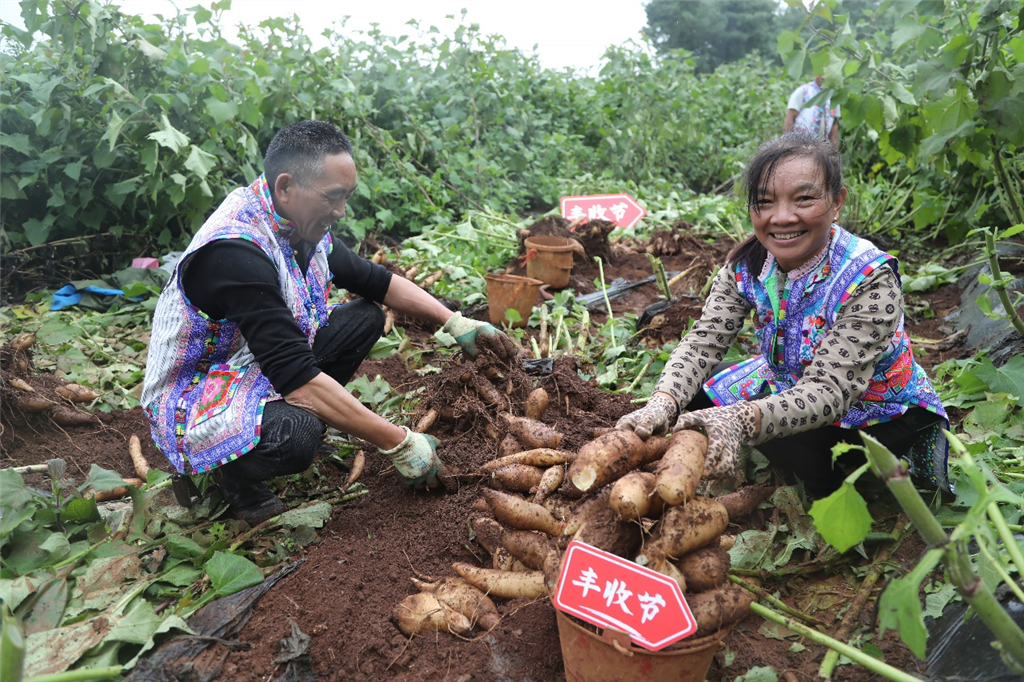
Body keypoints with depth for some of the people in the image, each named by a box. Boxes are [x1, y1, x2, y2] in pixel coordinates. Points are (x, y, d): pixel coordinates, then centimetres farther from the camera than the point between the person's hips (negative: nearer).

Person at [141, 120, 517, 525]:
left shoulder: (303, 224, -6)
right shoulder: (236, 250, -32)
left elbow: (376, 281, 8)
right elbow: (296, 376, -36)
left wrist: (455, 323, -2)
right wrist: (398, 444, -32)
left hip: (260, 370, 8)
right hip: (192, 397, -8)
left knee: (366, 317, 2)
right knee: (295, 435, -37)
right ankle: (236, 473, -4)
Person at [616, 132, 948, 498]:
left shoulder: (870, 281, -30)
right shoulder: (747, 265, -14)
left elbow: (830, 391, -39)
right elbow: (702, 341, -22)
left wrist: (740, 419, -57)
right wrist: (662, 405, -44)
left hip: (879, 415, -6)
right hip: (791, 385, 6)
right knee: (698, 393, -9)